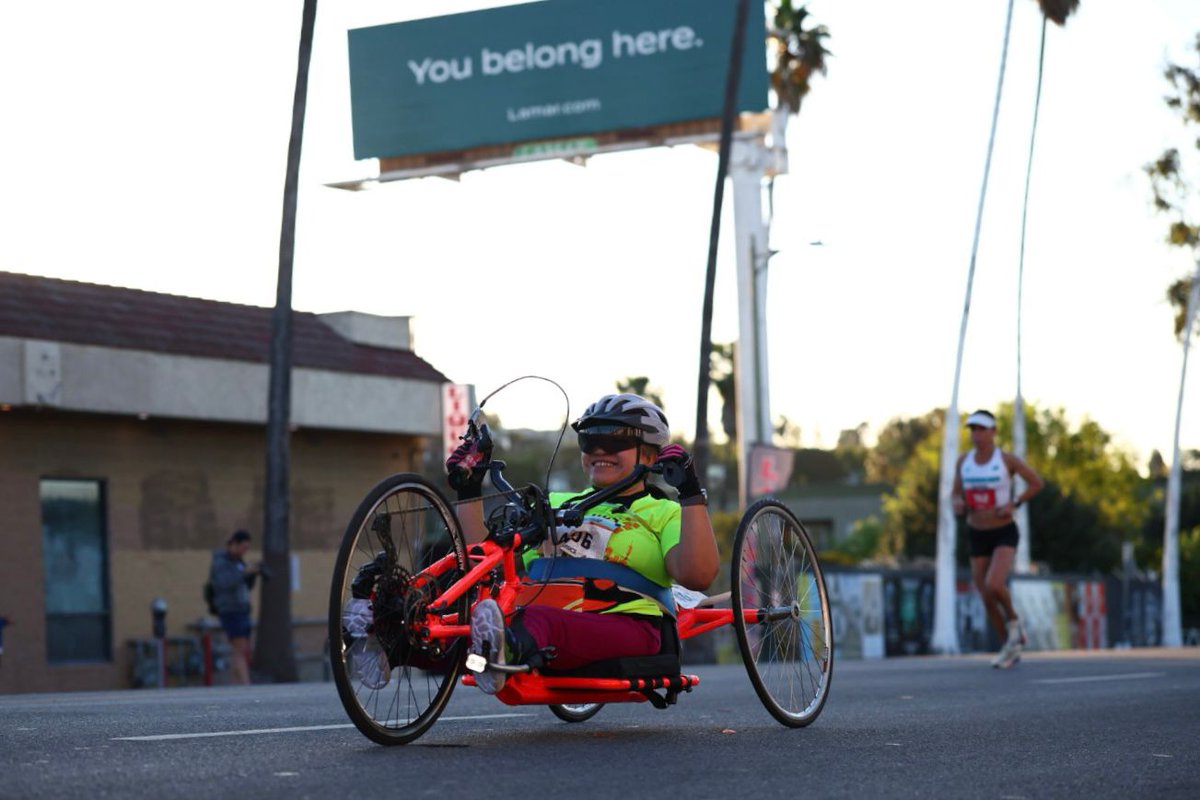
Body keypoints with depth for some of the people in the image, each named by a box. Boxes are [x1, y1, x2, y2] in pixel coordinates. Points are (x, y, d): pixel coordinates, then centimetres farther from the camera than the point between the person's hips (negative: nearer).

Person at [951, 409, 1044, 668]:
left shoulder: (1007, 459, -11)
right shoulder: (964, 460, 0)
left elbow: (1036, 483, -2)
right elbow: (956, 495, 8)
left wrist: (1014, 504, -15)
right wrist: (958, 504, -16)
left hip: (1004, 534, -5)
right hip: (976, 535, 5)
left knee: (994, 585, -28)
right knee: (987, 598, 5)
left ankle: (1012, 619, 5)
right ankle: (1011, 648, 25)